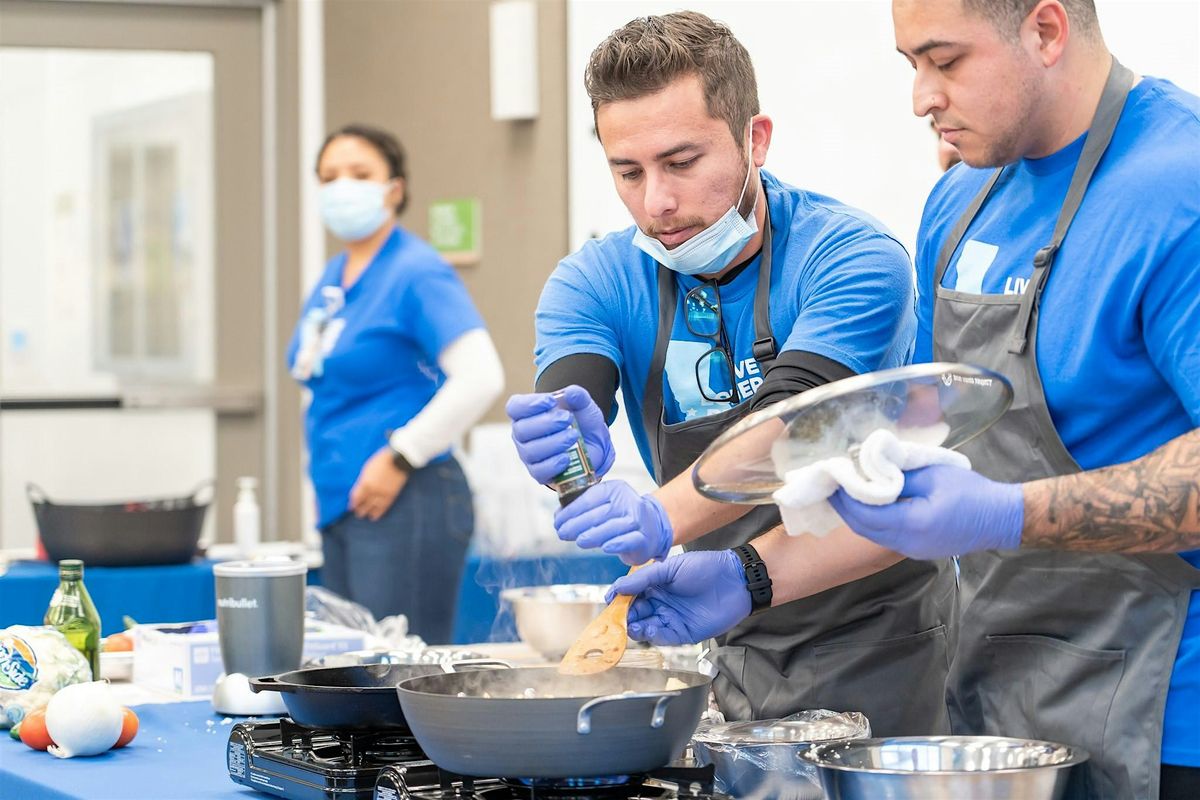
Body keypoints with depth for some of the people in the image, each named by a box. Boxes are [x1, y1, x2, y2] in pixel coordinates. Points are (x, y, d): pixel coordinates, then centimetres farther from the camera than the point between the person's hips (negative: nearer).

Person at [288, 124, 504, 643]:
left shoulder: (417, 273, -11)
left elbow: (480, 378, -22)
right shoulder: (332, 278, 15)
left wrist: (400, 458, -18)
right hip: (341, 504, 9)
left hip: (401, 503, -9)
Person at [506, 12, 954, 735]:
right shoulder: (595, 284, -3)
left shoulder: (851, 258, -17)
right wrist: (562, 448, -45)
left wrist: (662, 518, -50)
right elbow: (568, 393, -20)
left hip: (880, 644, -4)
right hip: (733, 649, 4)